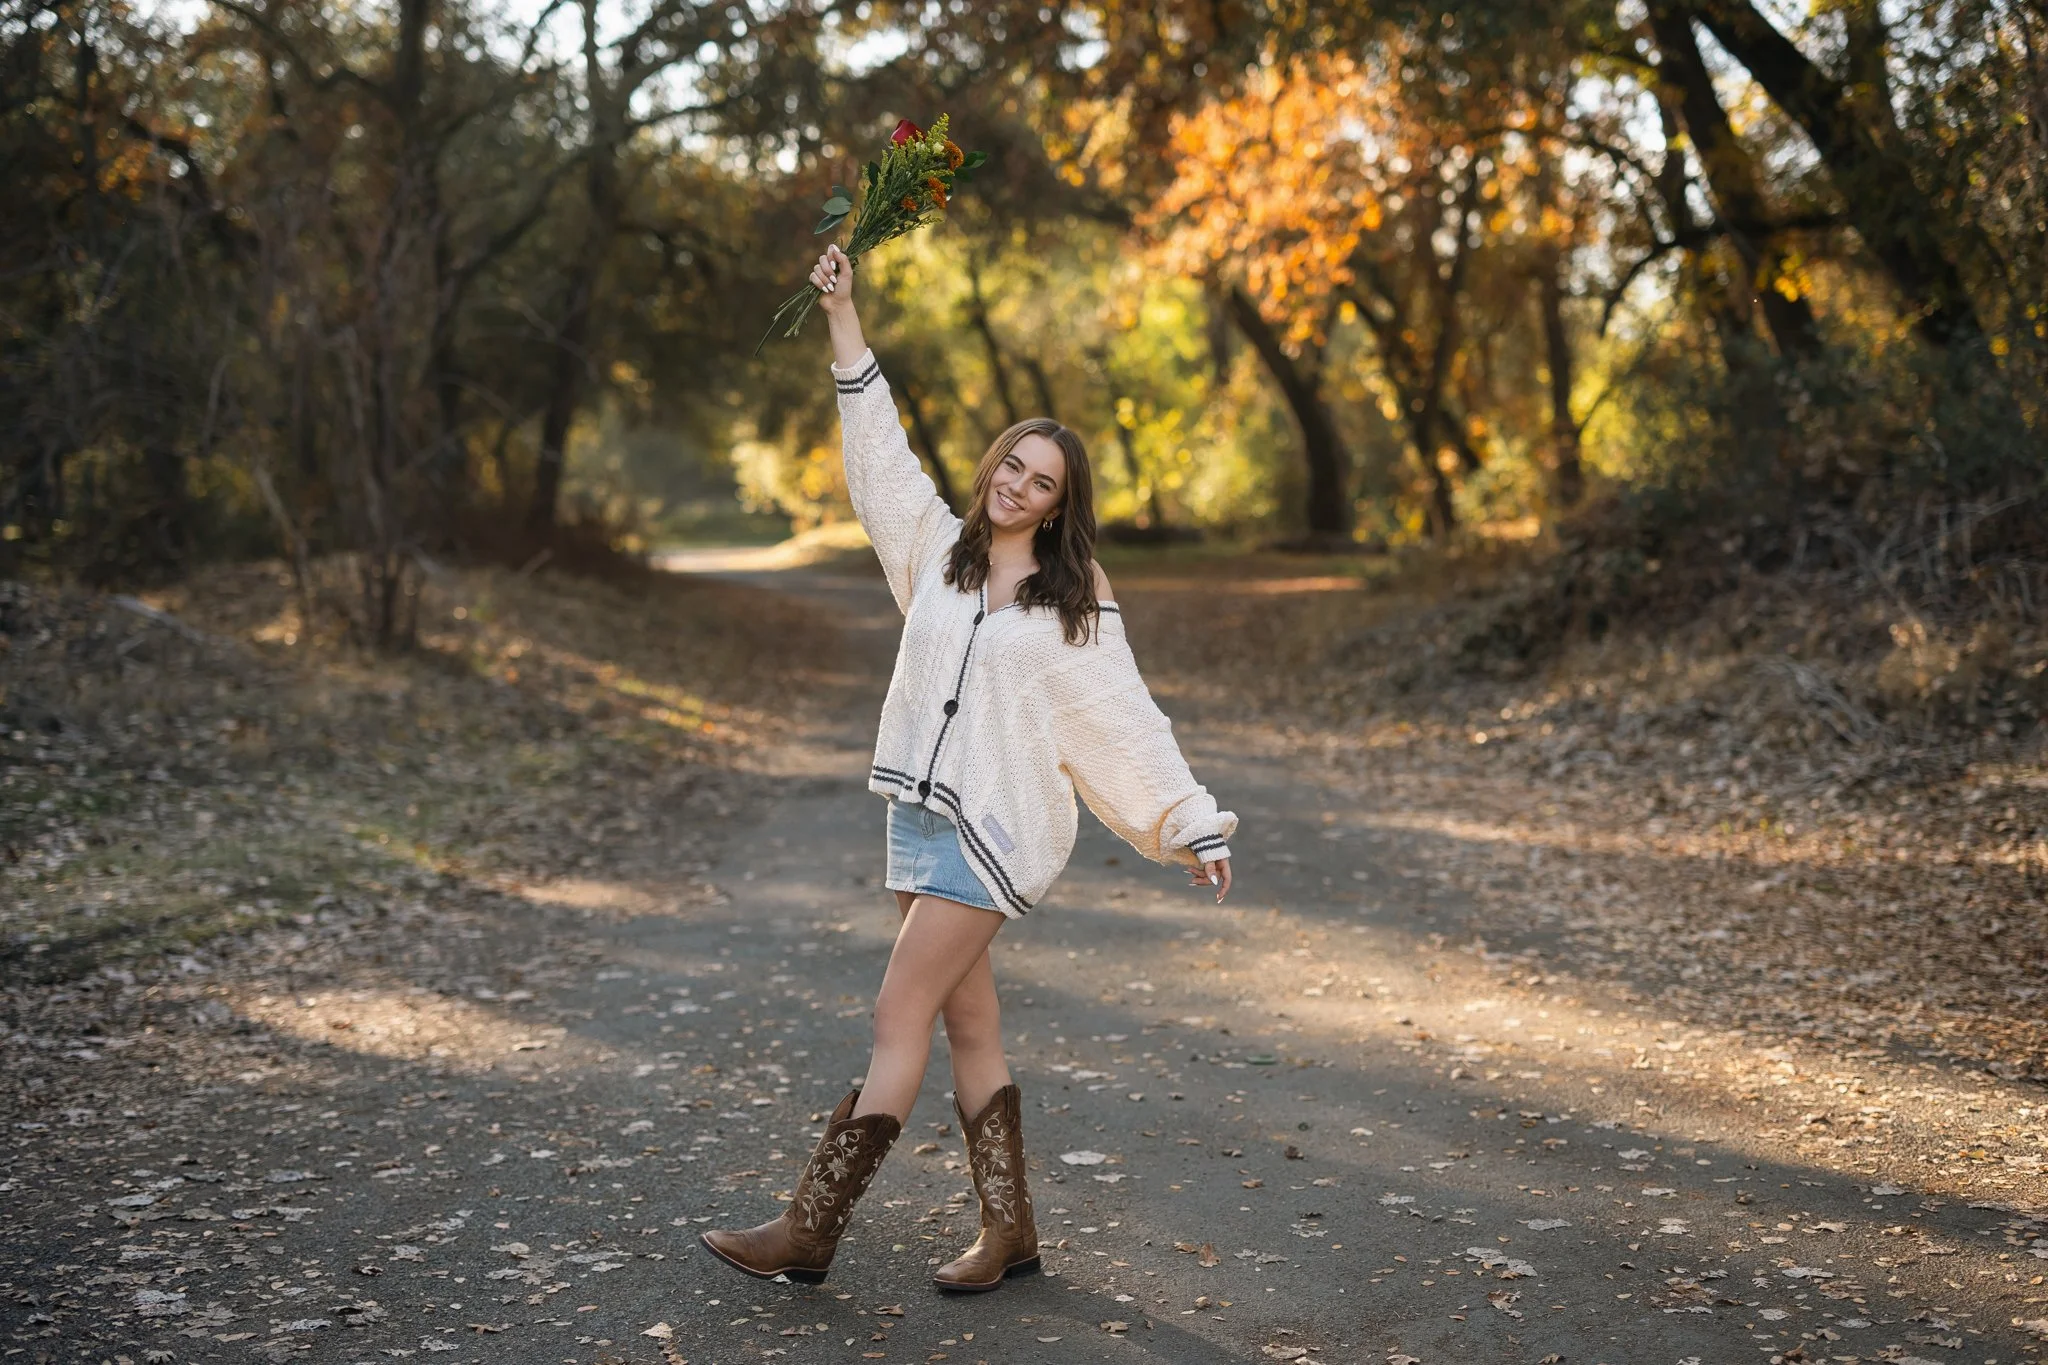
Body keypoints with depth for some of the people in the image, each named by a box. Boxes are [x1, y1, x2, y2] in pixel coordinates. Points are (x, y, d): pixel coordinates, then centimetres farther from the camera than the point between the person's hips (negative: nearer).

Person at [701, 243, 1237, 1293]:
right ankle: (1009, 1232, 17)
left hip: (996, 823, -5)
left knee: (899, 1019, -8)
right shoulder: (937, 550, 11)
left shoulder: (1076, 598, 0)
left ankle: (809, 1232, -5)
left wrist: (1193, 824, -1)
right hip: (922, 812, 6)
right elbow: (880, 449, 11)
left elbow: (1128, 723, 1)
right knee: (968, 1028, 8)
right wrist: (843, 317, 8)